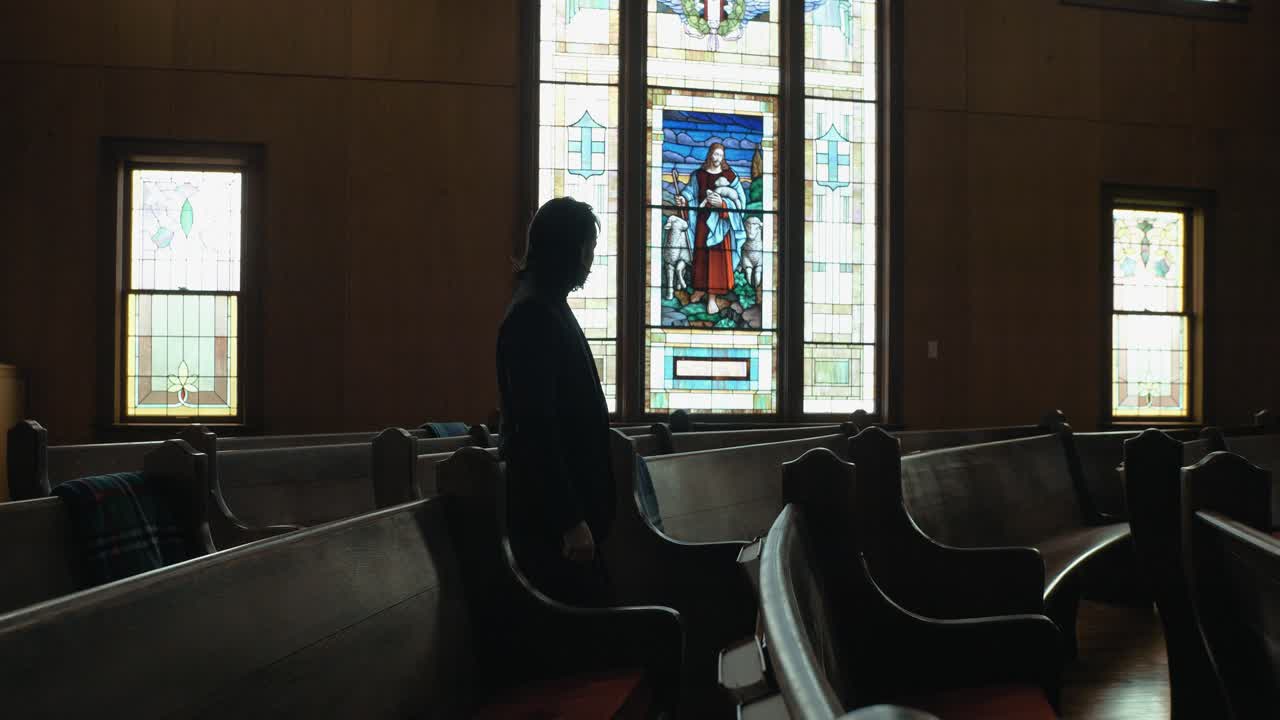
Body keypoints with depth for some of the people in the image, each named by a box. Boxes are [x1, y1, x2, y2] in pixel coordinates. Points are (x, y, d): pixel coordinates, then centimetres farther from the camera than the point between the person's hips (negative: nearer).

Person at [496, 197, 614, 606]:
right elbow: (536, 427, -22)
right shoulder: (533, 318, -16)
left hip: (564, 502, 10)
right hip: (552, 511, -10)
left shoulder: (549, 312, 15)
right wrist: (570, 519, -22)